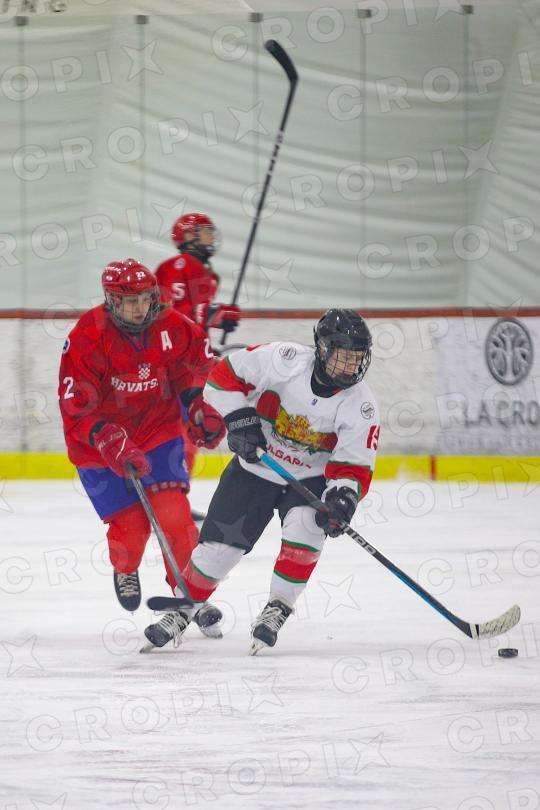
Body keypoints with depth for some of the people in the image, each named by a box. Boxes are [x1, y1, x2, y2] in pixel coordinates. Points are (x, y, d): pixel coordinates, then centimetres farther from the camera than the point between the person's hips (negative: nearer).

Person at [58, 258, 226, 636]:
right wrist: (112, 442, -39)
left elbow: (197, 360, 13)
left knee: (173, 513, -14)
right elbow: (76, 409, -27)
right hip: (100, 445, -2)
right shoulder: (87, 339, -24)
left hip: (159, 430, 2)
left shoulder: (171, 328, -11)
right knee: (131, 526, -6)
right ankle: (125, 571, 29)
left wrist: (199, 407, 4)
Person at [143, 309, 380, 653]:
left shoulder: (361, 407, -20)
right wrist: (239, 416, -24)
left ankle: (277, 611, -11)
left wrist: (343, 498, -38)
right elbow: (227, 374, -13)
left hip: (311, 478, 0)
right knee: (219, 542, -1)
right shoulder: (286, 360, -23)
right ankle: (182, 611, 20)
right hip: (256, 467, 0)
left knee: (305, 527, -28)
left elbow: (354, 467, -20)